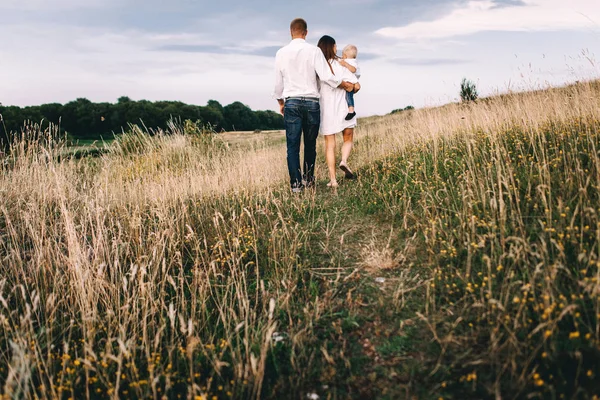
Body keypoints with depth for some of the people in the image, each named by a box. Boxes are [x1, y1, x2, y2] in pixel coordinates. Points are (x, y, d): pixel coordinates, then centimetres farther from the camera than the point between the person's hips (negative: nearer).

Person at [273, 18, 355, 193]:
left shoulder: (281, 53, 3)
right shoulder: (314, 51, -3)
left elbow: (278, 82, 9)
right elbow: (327, 77, -7)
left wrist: (280, 103, 24)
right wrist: (345, 85, 9)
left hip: (291, 102, 0)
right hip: (312, 102, 0)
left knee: (293, 145, 2)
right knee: (310, 144, 13)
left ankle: (296, 183, -1)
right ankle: (308, 178, 15)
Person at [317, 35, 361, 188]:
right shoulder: (340, 64, -3)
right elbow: (356, 86, -5)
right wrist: (351, 89, 18)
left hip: (325, 109, 1)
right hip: (343, 107, -1)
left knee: (330, 145, 6)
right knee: (348, 139, 17)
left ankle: (333, 179, 1)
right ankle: (344, 161, -12)